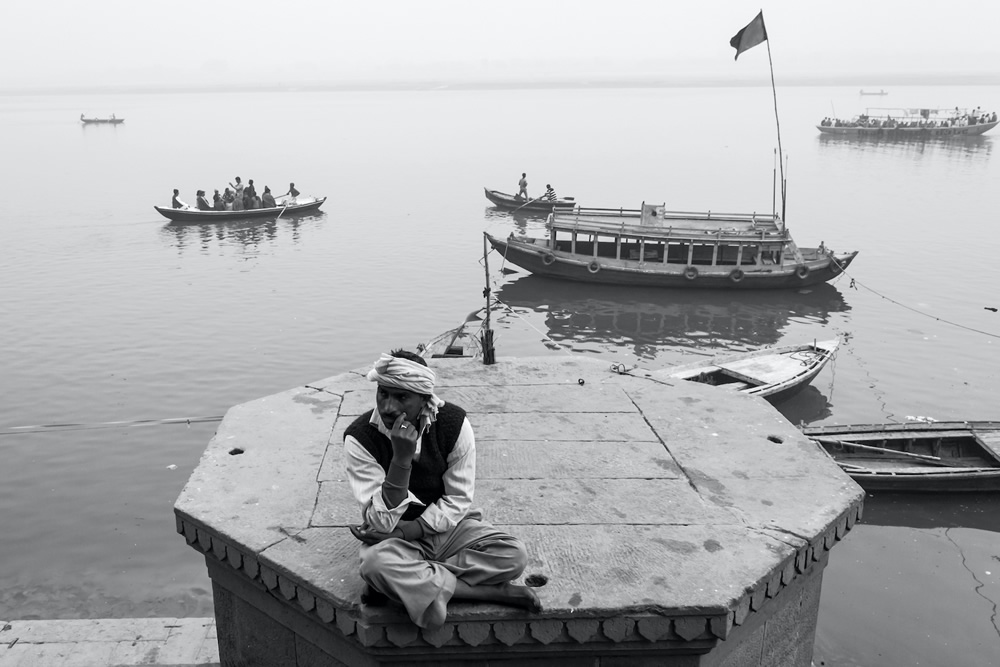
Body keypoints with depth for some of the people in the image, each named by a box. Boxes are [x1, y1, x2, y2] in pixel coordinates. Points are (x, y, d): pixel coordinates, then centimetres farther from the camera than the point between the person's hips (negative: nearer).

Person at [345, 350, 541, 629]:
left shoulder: (454, 423, -13)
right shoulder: (360, 437, -18)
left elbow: (457, 501, -8)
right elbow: (381, 522, -22)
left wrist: (408, 530, -20)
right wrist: (401, 458, -34)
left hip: (447, 528, 1)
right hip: (395, 538, -1)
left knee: (513, 555, -22)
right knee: (375, 563, -37)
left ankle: (407, 582, -17)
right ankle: (493, 592, -22)